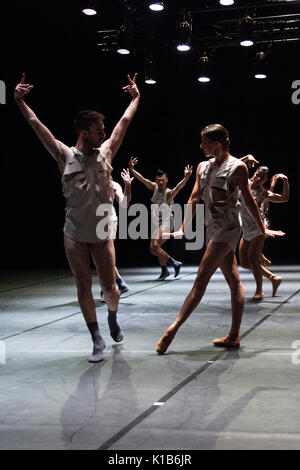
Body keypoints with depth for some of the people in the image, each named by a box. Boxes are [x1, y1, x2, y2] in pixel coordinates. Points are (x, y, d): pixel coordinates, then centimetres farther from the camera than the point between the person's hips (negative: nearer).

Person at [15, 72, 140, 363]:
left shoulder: (105, 152, 3)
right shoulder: (66, 156, -3)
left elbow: (125, 121, 13)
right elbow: (36, 124, -3)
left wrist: (135, 97, 22)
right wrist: (19, 101, -8)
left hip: (102, 232, 1)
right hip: (74, 233, -1)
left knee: (109, 286, 5)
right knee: (83, 286, 3)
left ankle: (113, 319, 37)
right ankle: (97, 339, 14)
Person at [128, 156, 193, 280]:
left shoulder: (169, 193, -15)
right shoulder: (155, 188, 4)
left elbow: (178, 187, -34)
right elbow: (142, 179, 5)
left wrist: (186, 178, -53)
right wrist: (131, 169, -5)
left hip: (166, 222, -8)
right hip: (157, 223, 8)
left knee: (156, 245, -21)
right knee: (153, 249, 9)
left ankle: (164, 271, -6)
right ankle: (174, 263, 24)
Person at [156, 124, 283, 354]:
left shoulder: (237, 167, -5)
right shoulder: (203, 167, 14)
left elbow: (249, 199, 0)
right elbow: (194, 199, 14)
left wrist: (262, 229, 6)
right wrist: (183, 229, 9)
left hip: (228, 226, -7)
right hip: (213, 227, 7)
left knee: (201, 278, -13)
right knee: (233, 280, 8)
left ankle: (174, 327, -17)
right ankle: (234, 336, 8)